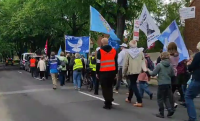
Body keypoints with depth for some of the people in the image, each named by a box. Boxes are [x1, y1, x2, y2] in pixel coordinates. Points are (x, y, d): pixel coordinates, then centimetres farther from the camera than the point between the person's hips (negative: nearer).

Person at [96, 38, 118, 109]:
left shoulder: (100, 51, -4)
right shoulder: (114, 51, 7)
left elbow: (98, 63, -4)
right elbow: (116, 63, 8)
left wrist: (97, 73, 5)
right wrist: (116, 73, 13)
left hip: (103, 72, -4)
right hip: (112, 72, 4)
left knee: (105, 88, 3)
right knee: (110, 87, 20)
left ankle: (108, 104, 1)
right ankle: (109, 101, 23)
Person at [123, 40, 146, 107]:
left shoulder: (128, 52, -6)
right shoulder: (140, 52, 4)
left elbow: (125, 64, -6)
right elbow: (143, 62, -3)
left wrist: (124, 72, 2)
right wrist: (145, 70, -4)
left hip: (130, 71, -4)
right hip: (137, 71, 5)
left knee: (133, 85, 0)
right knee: (132, 83, 21)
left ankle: (139, 101, -10)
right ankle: (129, 98, 36)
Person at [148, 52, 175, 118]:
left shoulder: (159, 65, -11)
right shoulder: (170, 65, 4)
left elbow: (153, 74, -9)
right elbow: (173, 74, 11)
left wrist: (148, 71, 8)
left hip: (161, 84, -5)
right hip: (168, 84, 5)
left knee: (160, 98, 7)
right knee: (167, 97, 18)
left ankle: (161, 113, 11)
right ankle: (170, 109, 1)